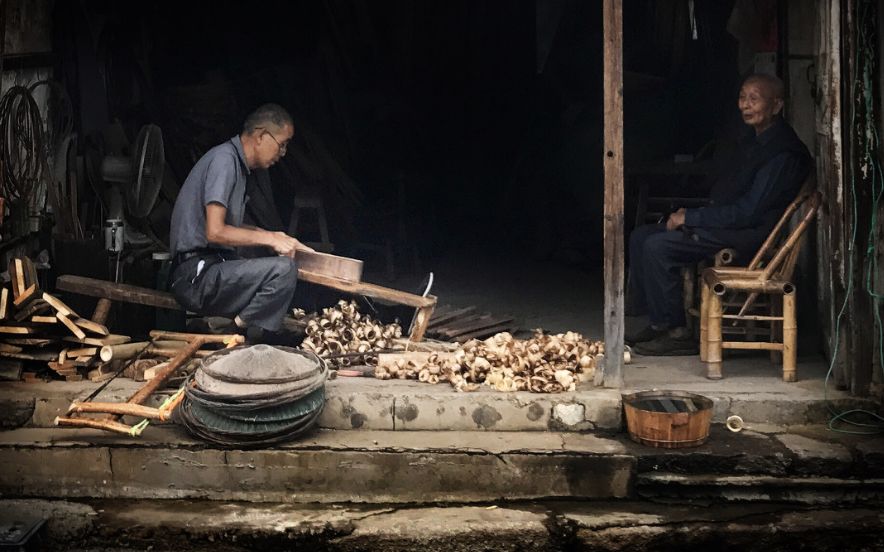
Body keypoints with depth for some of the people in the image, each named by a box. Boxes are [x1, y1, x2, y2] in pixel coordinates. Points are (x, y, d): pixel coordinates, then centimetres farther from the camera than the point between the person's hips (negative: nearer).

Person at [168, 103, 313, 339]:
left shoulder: (238, 164, 17)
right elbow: (215, 232, -21)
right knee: (284, 269, -24)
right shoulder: (224, 159, -13)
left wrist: (272, 237, 11)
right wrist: (269, 238, -12)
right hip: (195, 275, -10)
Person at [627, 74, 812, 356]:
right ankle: (658, 322, 5)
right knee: (641, 236, 3)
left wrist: (689, 218, -17)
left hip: (746, 235, -10)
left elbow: (747, 212, -23)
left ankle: (676, 333, -13)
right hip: (724, 222, 10)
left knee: (657, 247, -23)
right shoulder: (754, 138, 13)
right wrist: (689, 214, 5)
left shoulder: (784, 153, -19)